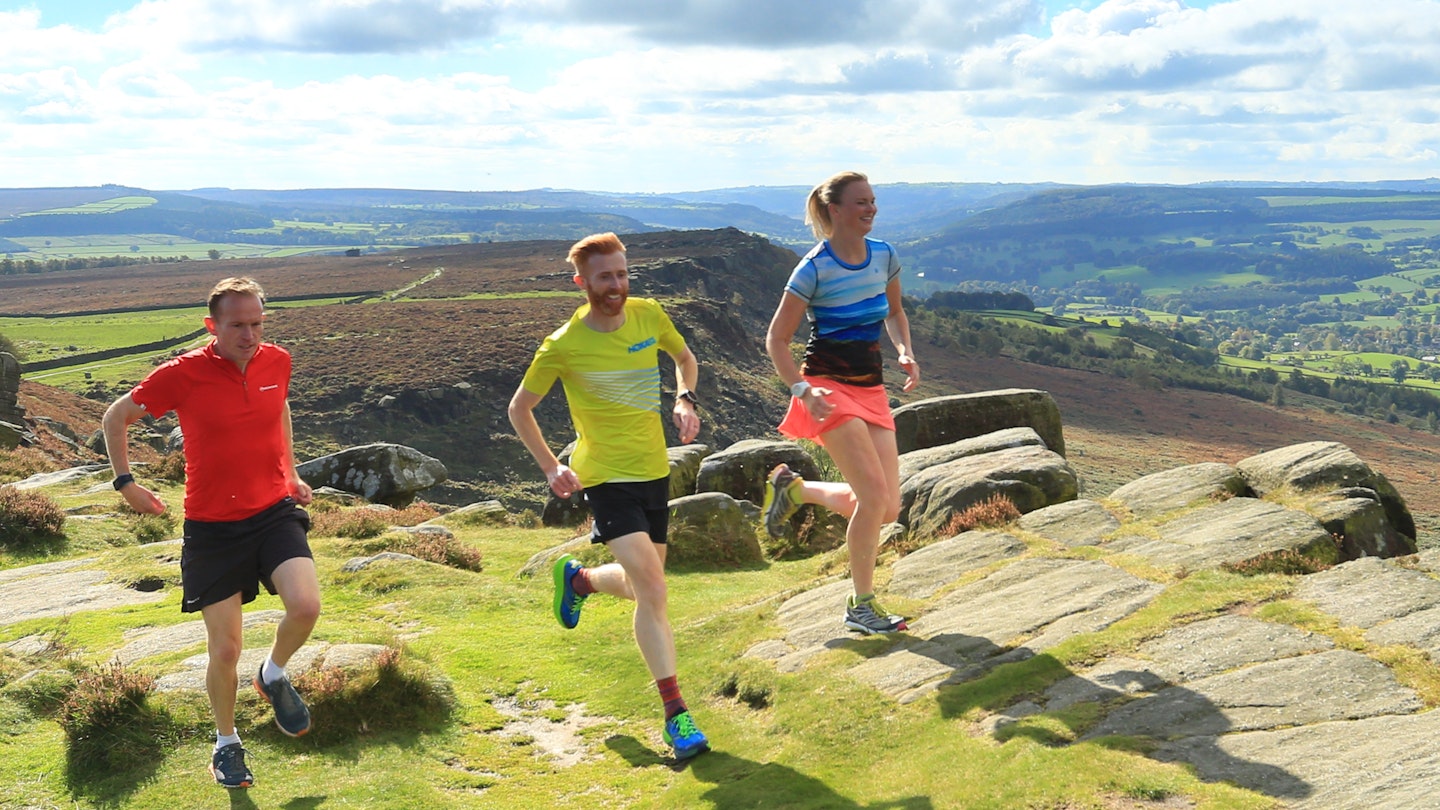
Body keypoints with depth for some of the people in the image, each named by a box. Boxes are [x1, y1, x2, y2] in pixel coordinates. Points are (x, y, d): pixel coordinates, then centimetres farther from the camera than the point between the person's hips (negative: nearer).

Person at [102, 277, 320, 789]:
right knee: (225, 650, 3)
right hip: (212, 529, -2)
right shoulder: (183, 374, -13)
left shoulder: (277, 361, -1)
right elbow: (116, 416, 3)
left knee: (306, 605, -22)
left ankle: (274, 676, 12)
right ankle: (226, 743, 30)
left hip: (274, 512, 2)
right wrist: (125, 483, -1)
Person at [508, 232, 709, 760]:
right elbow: (519, 409, 0)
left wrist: (685, 400, -2)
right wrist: (551, 467, -7)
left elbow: (684, 357, 17)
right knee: (652, 591, -17)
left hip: (655, 472, 6)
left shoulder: (648, 314, -3)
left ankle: (577, 578, 49)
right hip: (606, 477, -5)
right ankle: (676, 715, -9)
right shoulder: (563, 346, -13)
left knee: (641, 586, 17)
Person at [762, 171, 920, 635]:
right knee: (874, 492, -19)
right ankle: (861, 606, -1)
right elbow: (776, 340, -7)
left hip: (871, 389, 7)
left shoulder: (884, 256, 6)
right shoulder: (814, 269, -11)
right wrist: (802, 390, -21)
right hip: (829, 387, -7)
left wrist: (905, 353, 4)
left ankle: (795, 489, 25)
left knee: (887, 509, 1)